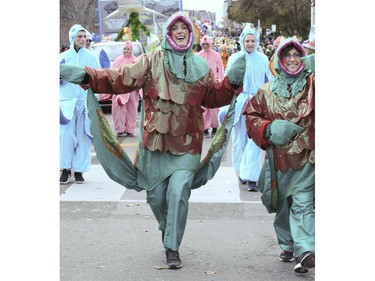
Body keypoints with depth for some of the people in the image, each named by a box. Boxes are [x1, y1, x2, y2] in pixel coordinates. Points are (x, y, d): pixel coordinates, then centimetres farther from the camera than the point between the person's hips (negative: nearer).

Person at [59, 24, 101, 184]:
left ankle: (79, 170, 9)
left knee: (83, 136, 0)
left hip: (86, 101, 1)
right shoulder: (63, 57, 6)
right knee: (66, 135, -8)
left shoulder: (92, 57, 8)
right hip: (67, 100, -1)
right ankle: (65, 169, 3)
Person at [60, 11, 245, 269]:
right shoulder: (152, 61, 0)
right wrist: (87, 76, -21)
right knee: (156, 196, 9)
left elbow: (213, 98, 14)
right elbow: (122, 79, -9)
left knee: (178, 193, -15)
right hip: (155, 142, 0)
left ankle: (173, 248, -4)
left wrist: (232, 82, -3)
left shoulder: (200, 67, 8)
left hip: (187, 144, 0)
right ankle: (167, 231, 40)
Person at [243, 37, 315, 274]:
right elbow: (251, 118, 11)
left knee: (303, 203, -14)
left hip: (306, 154, -4)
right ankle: (288, 246, 32)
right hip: (278, 157, 4)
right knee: (282, 205, 15)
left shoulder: (313, 83, 2)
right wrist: (269, 129, -7)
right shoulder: (267, 92, 11)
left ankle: (305, 251, -20)